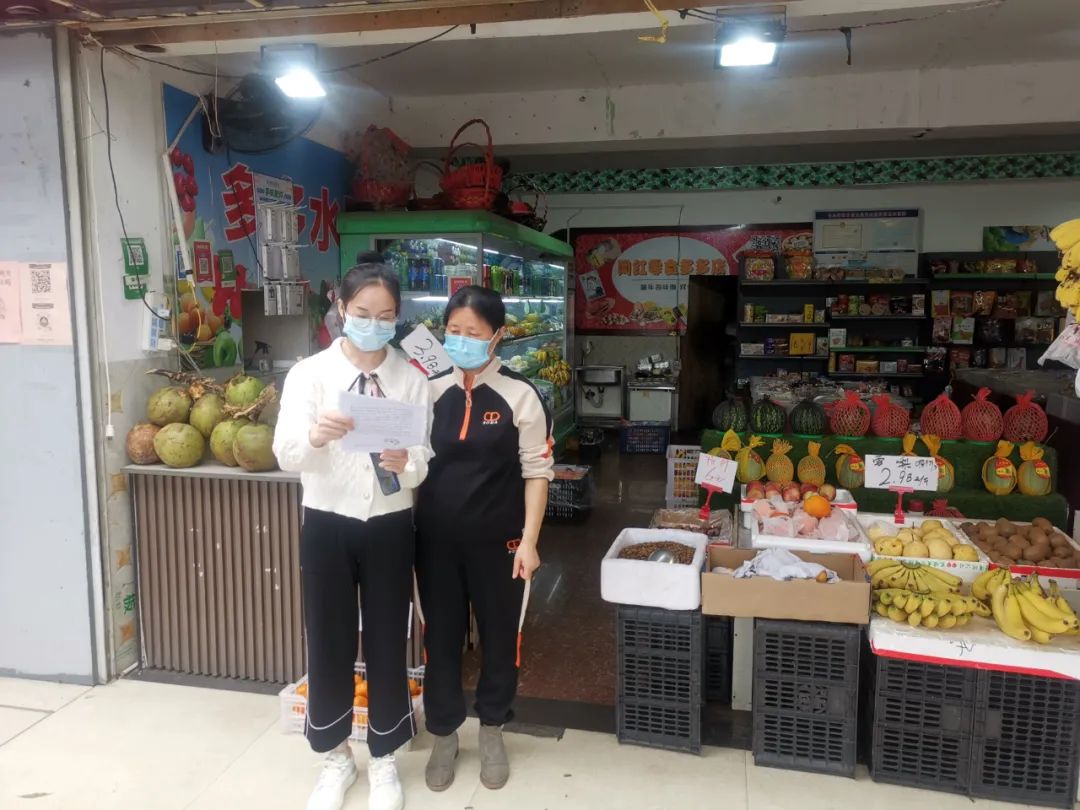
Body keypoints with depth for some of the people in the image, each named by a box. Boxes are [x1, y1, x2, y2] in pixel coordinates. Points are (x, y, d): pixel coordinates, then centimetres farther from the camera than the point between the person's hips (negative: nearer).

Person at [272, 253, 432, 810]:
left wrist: (406, 463, -28)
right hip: (328, 524, 0)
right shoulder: (309, 374, -5)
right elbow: (286, 456, -14)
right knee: (328, 643, 11)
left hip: (390, 527, 1)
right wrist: (315, 435, -36)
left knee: (387, 643, 11)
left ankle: (384, 761, 33)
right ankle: (336, 758, 36)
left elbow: (427, 462, -5)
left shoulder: (412, 380, -2)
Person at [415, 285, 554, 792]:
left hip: (496, 541, -2)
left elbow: (536, 472, -6)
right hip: (436, 539, 2)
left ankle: (492, 730, 37)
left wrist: (529, 540, -10)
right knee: (440, 636, 13)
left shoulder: (520, 395, -8)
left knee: (499, 636, 14)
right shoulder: (431, 391, 1)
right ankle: (444, 734, 35)